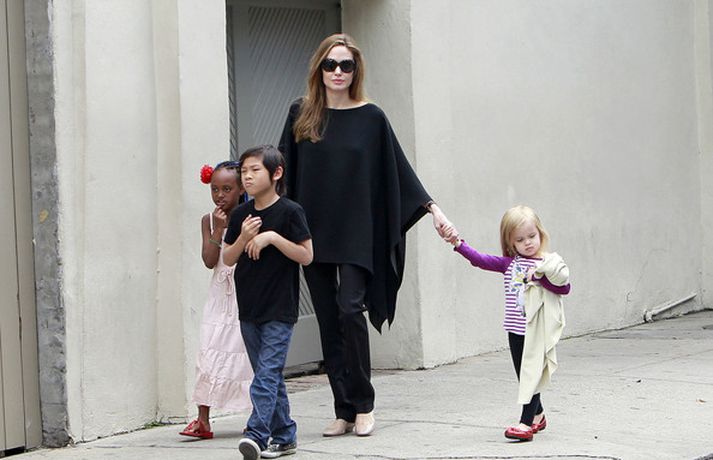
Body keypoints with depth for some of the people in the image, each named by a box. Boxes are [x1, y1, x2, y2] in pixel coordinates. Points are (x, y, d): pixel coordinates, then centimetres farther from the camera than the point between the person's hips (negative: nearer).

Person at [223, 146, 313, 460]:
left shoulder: (289, 212, -8)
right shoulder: (241, 215, 8)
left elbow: (306, 256, -10)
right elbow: (228, 259, 9)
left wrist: (273, 237, -19)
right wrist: (244, 238, -10)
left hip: (280, 309, -6)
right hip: (248, 307, 6)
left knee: (267, 372, -13)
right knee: (269, 375, 11)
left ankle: (257, 433, -20)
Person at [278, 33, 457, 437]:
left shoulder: (371, 117, 1)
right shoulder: (302, 114, 7)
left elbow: (399, 170, 3)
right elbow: (282, 171, 10)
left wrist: (434, 210, -4)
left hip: (356, 233, -3)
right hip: (313, 232, 3)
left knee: (350, 310, -17)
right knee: (329, 323, 4)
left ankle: (363, 405, -4)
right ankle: (345, 411, 10)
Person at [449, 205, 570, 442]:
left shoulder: (548, 264, -2)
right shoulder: (509, 263, 8)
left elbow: (564, 288, -10)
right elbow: (481, 260, 4)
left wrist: (540, 277, -20)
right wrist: (459, 244, -5)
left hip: (537, 331, -5)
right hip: (516, 330, 5)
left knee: (531, 375, -9)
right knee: (523, 376, 13)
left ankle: (526, 422, -12)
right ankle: (537, 415, 29)